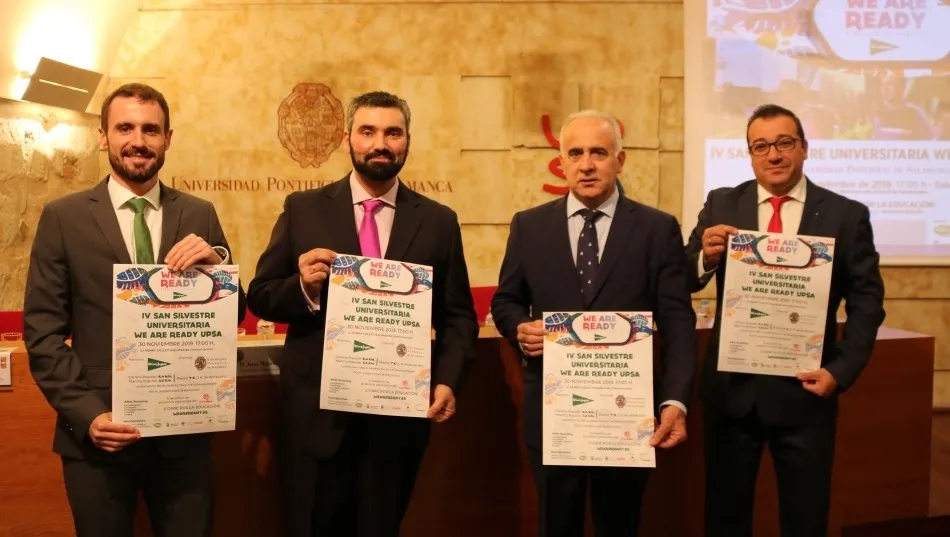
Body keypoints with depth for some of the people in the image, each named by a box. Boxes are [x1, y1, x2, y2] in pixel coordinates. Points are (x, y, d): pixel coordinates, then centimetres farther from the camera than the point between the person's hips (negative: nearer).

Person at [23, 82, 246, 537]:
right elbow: (43, 331, -2)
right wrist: (86, 414, -12)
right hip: (97, 436, -1)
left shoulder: (200, 216, 5)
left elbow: (234, 318, 4)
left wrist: (217, 264, -15)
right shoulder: (63, 218, -1)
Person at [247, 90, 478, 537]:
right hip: (316, 409, 0)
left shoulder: (438, 221, 3)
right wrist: (303, 287, -19)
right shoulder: (303, 209, 1)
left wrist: (447, 381, -13)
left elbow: (458, 316, 3)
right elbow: (260, 297, 2)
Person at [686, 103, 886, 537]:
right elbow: (684, 284, 1)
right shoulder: (721, 205, 2)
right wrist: (706, 257, -21)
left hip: (805, 392, -1)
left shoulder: (847, 215, -2)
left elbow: (867, 302, 0)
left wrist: (841, 371, -12)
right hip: (730, 389, 1)